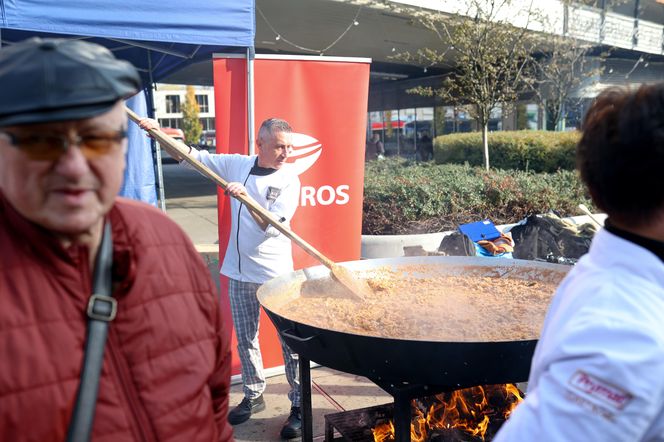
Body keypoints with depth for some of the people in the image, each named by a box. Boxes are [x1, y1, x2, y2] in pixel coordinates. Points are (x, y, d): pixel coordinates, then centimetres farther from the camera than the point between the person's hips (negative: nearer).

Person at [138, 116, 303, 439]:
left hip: (276, 275, -4)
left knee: (290, 342, 1)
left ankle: (299, 406, 15)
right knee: (245, 340, 15)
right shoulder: (237, 165, 2)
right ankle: (254, 395, 33)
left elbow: (273, 227, -17)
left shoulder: (288, 180, -8)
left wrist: (245, 198, -29)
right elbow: (194, 156, 8)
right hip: (238, 272, 4)